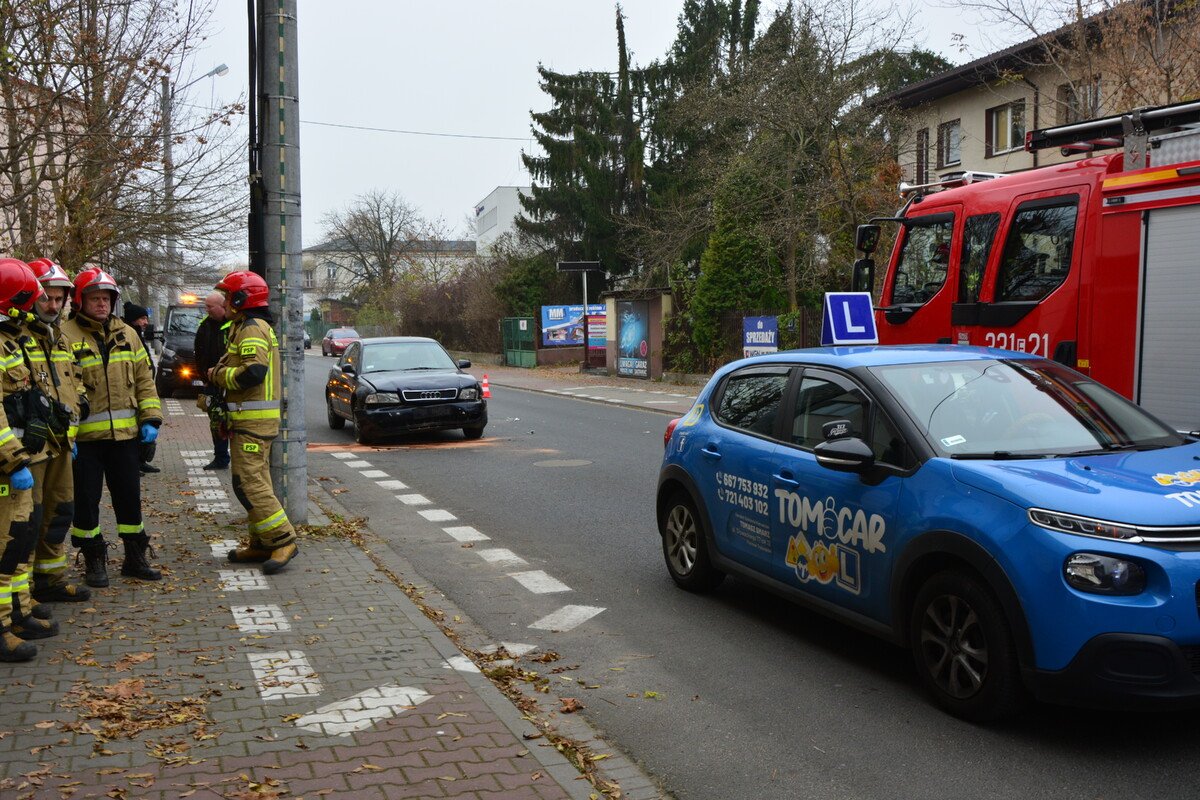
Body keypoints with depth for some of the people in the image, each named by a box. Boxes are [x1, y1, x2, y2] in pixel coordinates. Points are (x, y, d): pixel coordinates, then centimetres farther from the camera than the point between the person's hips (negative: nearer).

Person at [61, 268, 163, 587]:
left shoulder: (127, 334, 10)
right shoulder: (65, 336, -7)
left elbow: (144, 379, 13)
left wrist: (150, 418, 5)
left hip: (125, 433, 4)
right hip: (83, 437, -4)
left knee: (129, 496, 12)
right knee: (86, 500, 4)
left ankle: (135, 558, 24)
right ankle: (94, 560, 19)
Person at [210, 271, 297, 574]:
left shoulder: (252, 329, -14)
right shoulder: (249, 327, 20)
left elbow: (253, 372, -26)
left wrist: (218, 375, -12)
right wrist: (221, 372, 7)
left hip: (253, 420, -11)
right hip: (254, 419, 11)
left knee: (249, 483, -12)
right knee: (255, 481, 14)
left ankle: (283, 540, -10)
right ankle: (261, 544, 20)